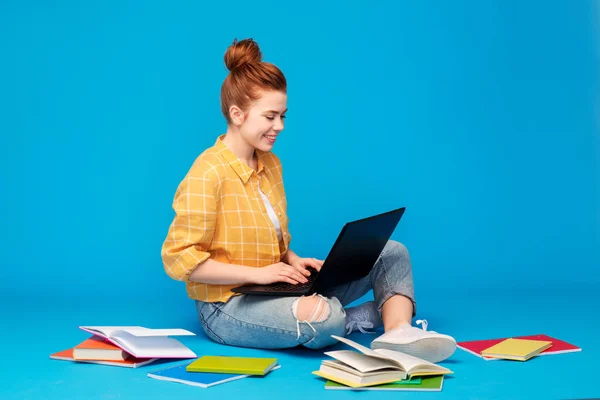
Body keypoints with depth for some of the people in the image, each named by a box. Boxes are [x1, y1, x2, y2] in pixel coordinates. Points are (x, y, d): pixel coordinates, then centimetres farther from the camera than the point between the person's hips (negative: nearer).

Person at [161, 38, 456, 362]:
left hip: (273, 291, 9)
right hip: (227, 306, -9)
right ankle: (378, 312, -7)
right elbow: (179, 259, -20)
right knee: (322, 318, -39)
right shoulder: (207, 174, -17)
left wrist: (294, 262, -4)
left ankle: (398, 333, -21)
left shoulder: (270, 164, 8)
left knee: (392, 254, 5)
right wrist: (257, 273, -21)